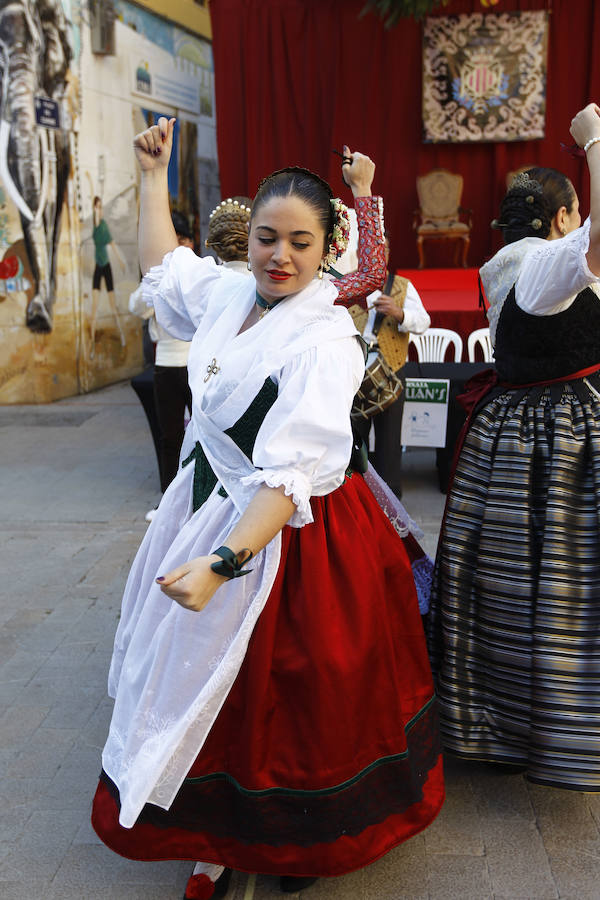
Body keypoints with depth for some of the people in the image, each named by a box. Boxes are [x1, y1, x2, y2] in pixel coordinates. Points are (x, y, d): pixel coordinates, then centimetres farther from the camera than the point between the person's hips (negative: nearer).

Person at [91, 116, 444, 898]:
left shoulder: (324, 341, -22)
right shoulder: (228, 292, -1)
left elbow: (290, 476, -30)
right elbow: (162, 265, 23)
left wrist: (223, 562, -37)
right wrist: (154, 177, 22)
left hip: (280, 535, -7)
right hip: (208, 505, 7)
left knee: (280, 696, 10)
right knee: (203, 677, 18)